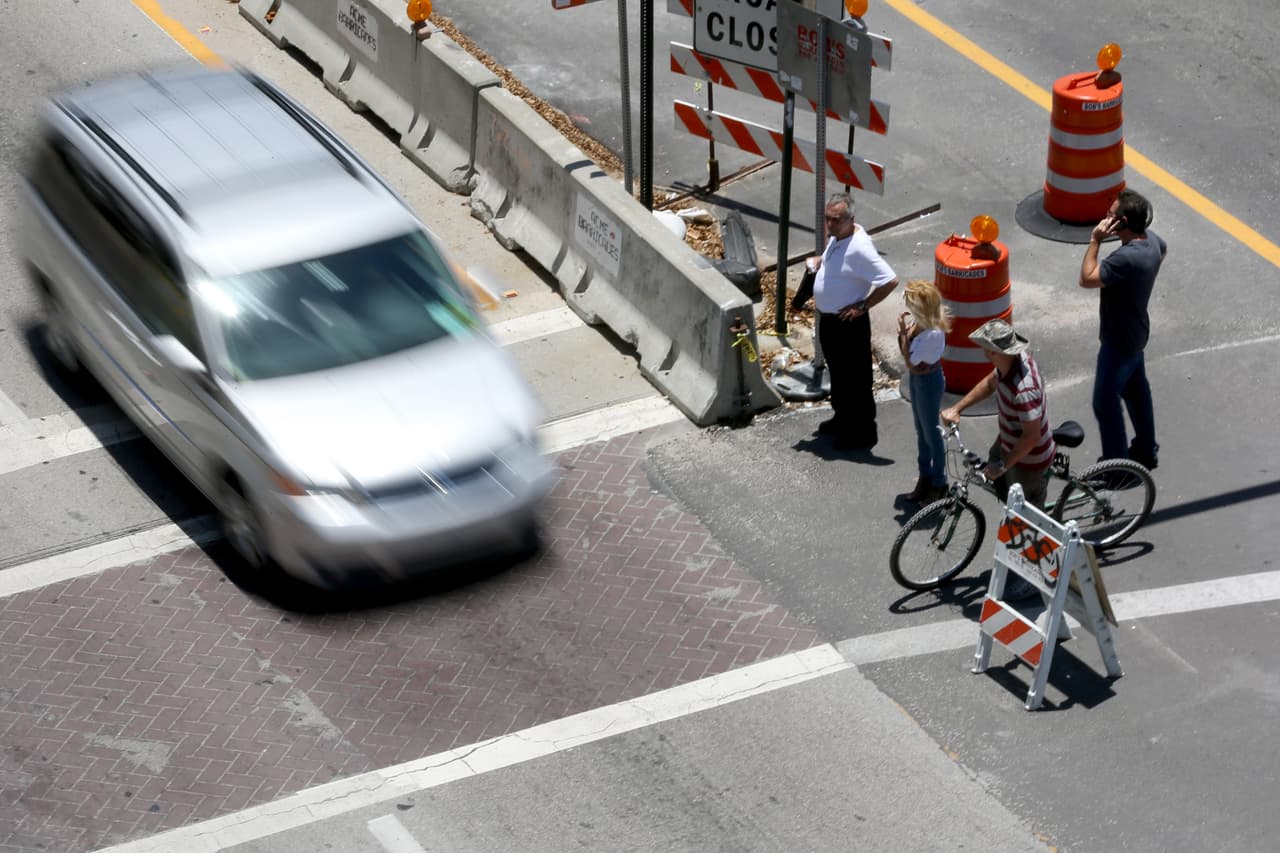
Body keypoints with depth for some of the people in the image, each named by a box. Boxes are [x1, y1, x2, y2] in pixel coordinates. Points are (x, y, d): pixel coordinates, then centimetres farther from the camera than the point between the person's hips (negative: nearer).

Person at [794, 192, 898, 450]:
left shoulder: (858, 248, -28)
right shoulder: (836, 236, 1)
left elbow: (890, 280, -30)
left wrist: (862, 307, -23)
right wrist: (821, 261, 8)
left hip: (848, 323, -10)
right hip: (828, 318, 10)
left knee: (856, 378, 3)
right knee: (837, 371, 25)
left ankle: (863, 433, 16)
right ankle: (843, 418, 44)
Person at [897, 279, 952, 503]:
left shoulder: (933, 334, -33)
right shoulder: (917, 322, -8)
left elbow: (910, 362, -27)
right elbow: (905, 353, 3)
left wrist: (904, 334, -25)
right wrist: (903, 333, -13)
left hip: (928, 382, -9)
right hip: (916, 378, 9)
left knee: (931, 434, 9)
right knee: (921, 431, 22)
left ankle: (939, 484, 27)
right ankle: (925, 477, 39)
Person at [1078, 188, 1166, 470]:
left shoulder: (1127, 258, -36)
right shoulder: (1151, 239, -7)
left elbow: (1086, 279, -32)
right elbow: (1163, 250, 19)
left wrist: (1095, 240, -29)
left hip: (1119, 341, -9)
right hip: (1136, 333, 9)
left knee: (1105, 402, 4)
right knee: (1136, 389, 24)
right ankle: (1147, 451, 38)